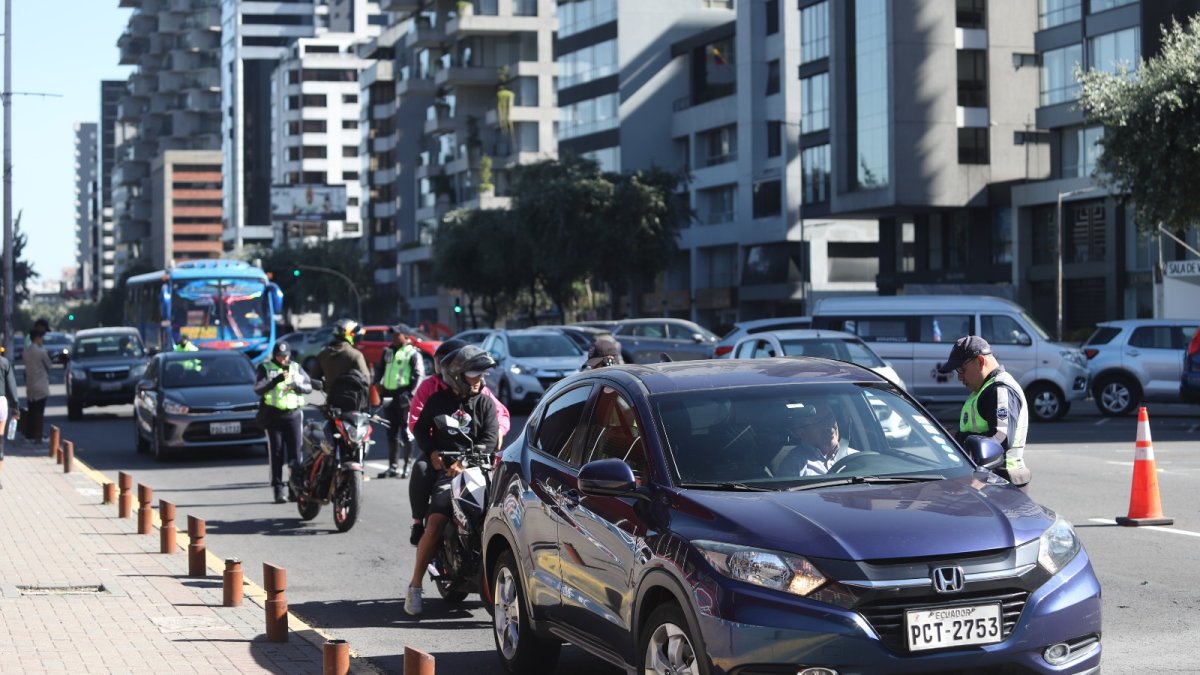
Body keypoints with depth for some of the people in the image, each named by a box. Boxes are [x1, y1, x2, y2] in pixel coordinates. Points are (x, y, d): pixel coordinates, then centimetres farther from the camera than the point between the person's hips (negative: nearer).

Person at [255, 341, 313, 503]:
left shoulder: (296, 368, 13)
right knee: (276, 454, -3)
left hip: (293, 414, 2)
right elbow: (258, 389, -10)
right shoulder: (265, 368, 4)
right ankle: (278, 490, -2)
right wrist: (277, 380, -22)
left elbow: (309, 386, 9)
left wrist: (296, 386, -13)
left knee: (295, 453, 0)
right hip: (273, 415, -2)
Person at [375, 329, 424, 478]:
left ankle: (408, 465, -4)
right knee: (391, 432, 10)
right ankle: (393, 466, 15)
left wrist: (411, 393, -18)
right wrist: (377, 384, 10)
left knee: (406, 432, -7)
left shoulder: (413, 353, -3)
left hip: (403, 395, -7)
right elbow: (379, 369, 27)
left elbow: (419, 375, -9)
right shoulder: (388, 351, 18)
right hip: (389, 395, 7)